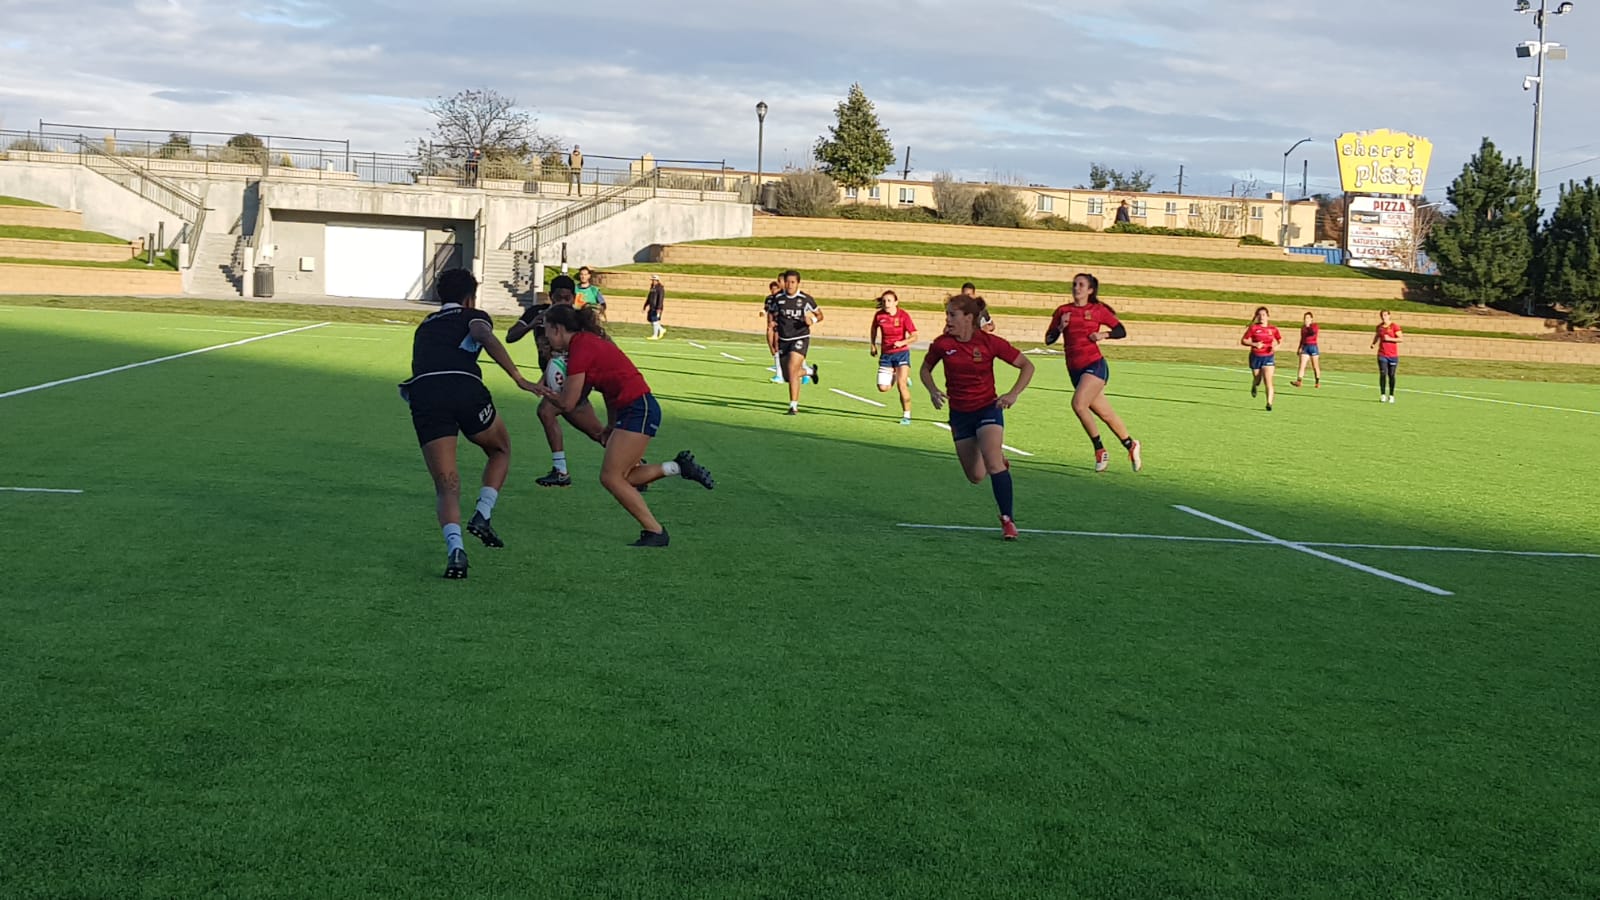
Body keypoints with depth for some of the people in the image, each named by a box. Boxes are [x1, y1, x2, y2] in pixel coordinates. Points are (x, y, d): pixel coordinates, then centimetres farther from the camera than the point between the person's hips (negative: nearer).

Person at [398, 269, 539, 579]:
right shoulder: (473, 317, 20)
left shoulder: (424, 327, 35)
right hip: (465, 388, -3)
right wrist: (518, 377, -11)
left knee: (445, 486, 4)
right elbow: (486, 338, -3)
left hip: (422, 393, 3)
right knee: (501, 450, 26)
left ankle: (454, 546, -20)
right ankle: (482, 515, 7)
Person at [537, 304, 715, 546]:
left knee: (611, 477, -7)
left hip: (638, 409, -10)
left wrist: (544, 392, 7)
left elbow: (567, 403, -13)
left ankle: (655, 532, -3)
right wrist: (611, 426, 14)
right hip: (637, 409, 10)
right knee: (620, 478, 10)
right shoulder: (587, 342, 16)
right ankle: (679, 466, 13)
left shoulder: (580, 348, -13)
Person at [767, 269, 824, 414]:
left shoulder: (805, 299, -6)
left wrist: (812, 320, -13)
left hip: (800, 338, -4)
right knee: (787, 376, 12)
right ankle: (810, 371, 44)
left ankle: (794, 406, -14)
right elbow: (772, 316, 18)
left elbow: (819, 315, 7)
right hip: (783, 340, 5)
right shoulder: (777, 298, 1)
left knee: (792, 371, -21)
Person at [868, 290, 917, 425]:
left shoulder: (903, 315, -13)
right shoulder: (879, 315, -5)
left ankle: (906, 415, -3)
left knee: (901, 384, -16)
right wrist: (873, 345, 12)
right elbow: (874, 329, 18)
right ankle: (894, 375, 32)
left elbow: (914, 336, -12)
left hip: (901, 353, -3)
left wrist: (902, 342, -28)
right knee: (883, 388, -3)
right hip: (886, 354, 3)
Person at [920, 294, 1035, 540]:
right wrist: (933, 390, -7)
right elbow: (926, 368, 12)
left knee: (993, 463, -23)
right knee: (975, 476, 8)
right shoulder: (942, 344, -7)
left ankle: (1007, 520, -15)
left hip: (988, 408, -3)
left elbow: (1027, 366, -4)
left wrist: (1013, 394, -17)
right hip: (959, 414, 3)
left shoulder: (989, 342, -14)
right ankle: (1000, 462, 44)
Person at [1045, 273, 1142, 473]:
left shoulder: (1098, 310, 1)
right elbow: (1048, 339, 8)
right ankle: (1131, 445, 29)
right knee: (1105, 413, 11)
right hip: (1074, 369, 4)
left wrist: (1104, 334, -10)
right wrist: (1061, 327, -9)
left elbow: (1121, 332, 7)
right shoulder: (1063, 311, 8)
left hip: (1094, 364, -4)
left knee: (1078, 404, -24)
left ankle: (1100, 451, -9)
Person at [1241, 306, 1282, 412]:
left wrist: (1277, 346, -6)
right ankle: (1254, 386, 51)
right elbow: (1243, 341, -4)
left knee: (1268, 381, -14)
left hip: (1268, 357, 0)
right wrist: (1254, 344, -20)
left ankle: (1269, 403, -12)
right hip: (1255, 357, 0)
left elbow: (1280, 339, 15)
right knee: (1257, 380, 14)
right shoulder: (1253, 328, -6)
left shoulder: (1273, 329, 0)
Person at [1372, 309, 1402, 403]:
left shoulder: (1394, 327, -5)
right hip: (1382, 355, 3)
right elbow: (1376, 336, 25)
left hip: (1393, 355, -3)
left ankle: (1391, 396, 15)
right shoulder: (1379, 327, 9)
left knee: (1391, 375, 4)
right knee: (1383, 374, -8)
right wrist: (1373, 343, 6)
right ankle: (1383, 395, -6)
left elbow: (1401, 339, -9)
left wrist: (1389, 339, -19)